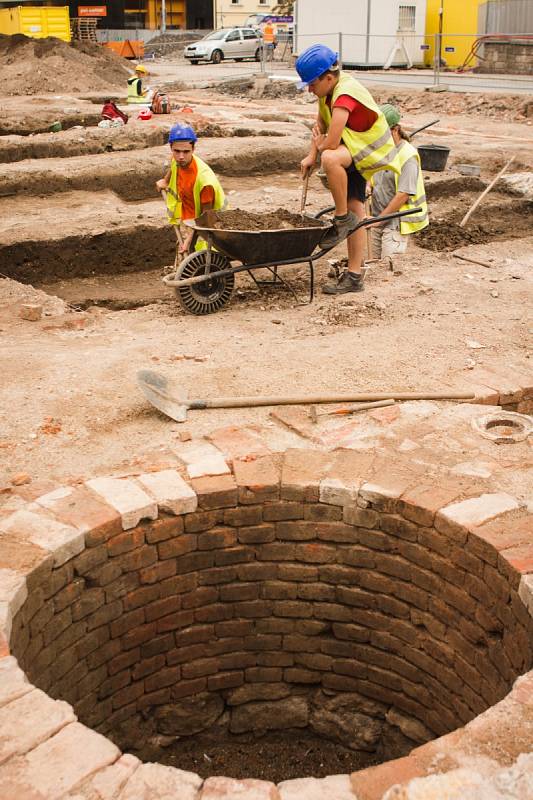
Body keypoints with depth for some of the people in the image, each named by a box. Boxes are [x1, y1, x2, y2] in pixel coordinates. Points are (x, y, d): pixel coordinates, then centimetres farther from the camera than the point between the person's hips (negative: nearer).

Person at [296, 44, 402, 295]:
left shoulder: (345, 95, -28)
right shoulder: (329, 88, 0)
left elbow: (331, 143, -34)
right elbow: (321, 124, 13)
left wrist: (319, 146, -10)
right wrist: (311, 155, 1)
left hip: (371, 152, -9)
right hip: (351, 151, 9)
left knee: (330, 158, -38)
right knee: (355, 210, 9)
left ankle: (342, 218, -20)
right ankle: (354, 276, 13)